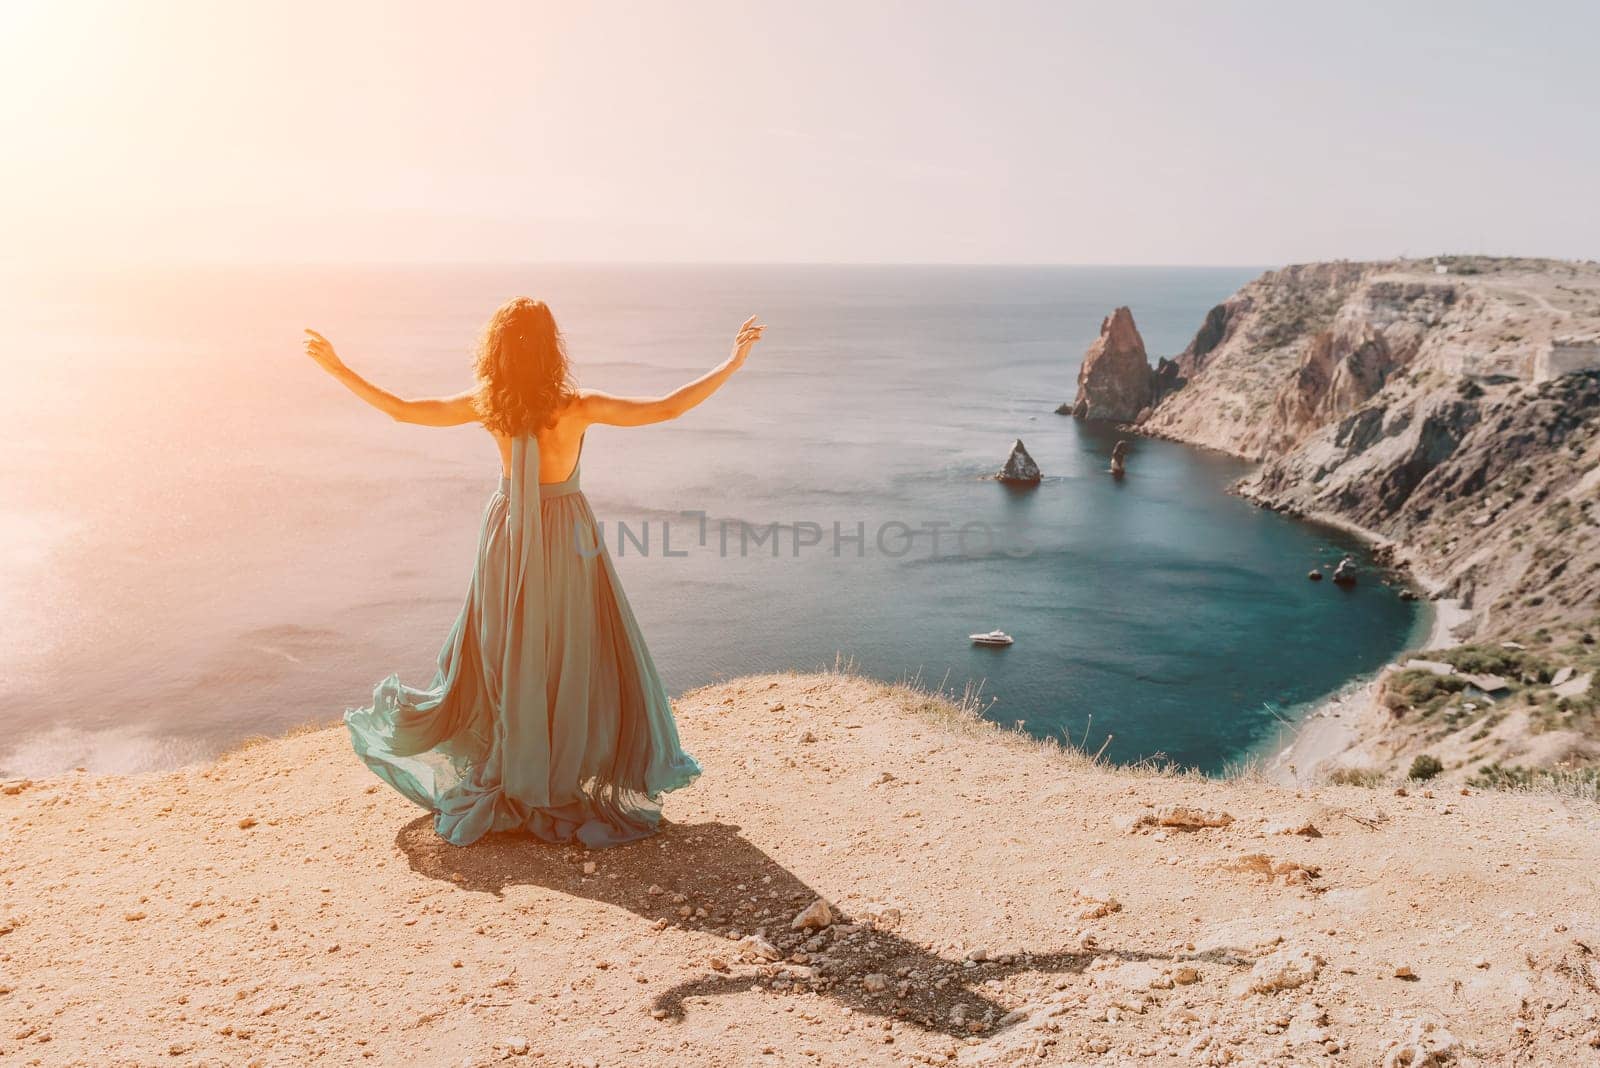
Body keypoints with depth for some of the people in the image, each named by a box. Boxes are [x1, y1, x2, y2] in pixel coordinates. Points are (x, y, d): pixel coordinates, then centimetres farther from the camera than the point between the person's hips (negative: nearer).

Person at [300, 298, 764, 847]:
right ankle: (567, 787, 16)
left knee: (507, 660, 14)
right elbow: (668, 408, -19)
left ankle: (512, 785, 25)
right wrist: (734, 362, -12)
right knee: (575, 662, 8)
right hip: (565, 539, -3)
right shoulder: (576, 407, -18)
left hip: (507, 539, 4)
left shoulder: (486, 406, -8)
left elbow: (400, 409, 0)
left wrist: (337, 368, 12)